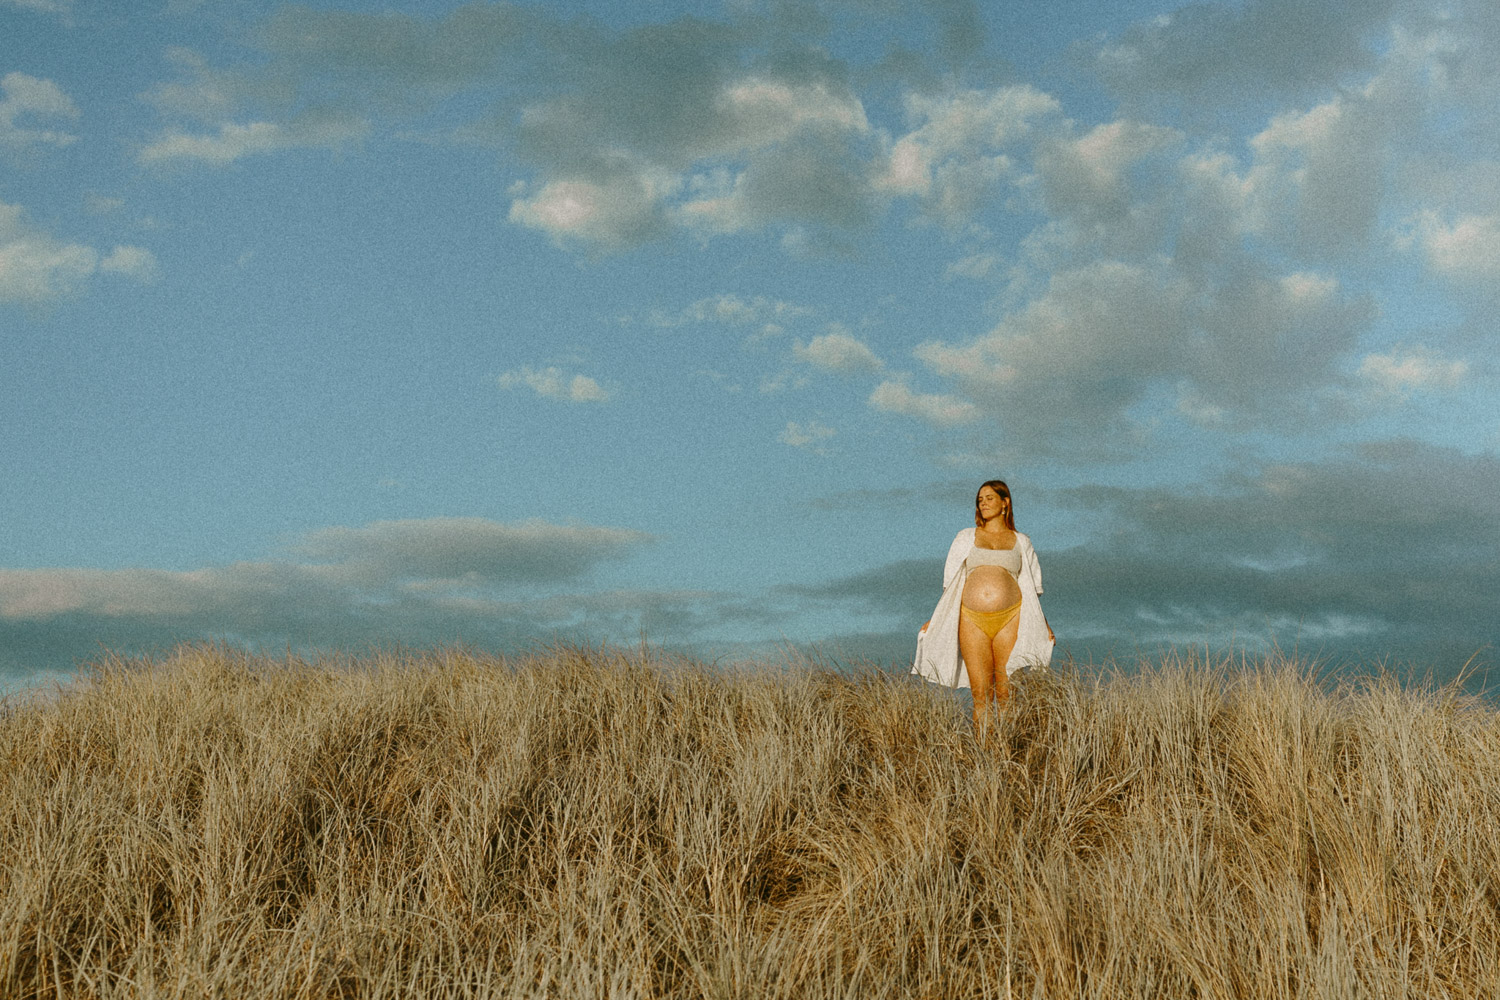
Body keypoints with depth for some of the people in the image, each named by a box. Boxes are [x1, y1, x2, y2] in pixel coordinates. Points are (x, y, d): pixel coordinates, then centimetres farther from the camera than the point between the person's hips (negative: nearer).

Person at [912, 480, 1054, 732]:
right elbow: (951, 585, 16)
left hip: (1010, 618, 0)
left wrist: (1044, 625, 9)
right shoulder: (966, 537, 15)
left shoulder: (1020, 542, 14)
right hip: (973, 619, 0)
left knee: (1006, 694, -3)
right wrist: (934, 620, 10)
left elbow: (1031, 589, 16)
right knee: (981, 694, -5)